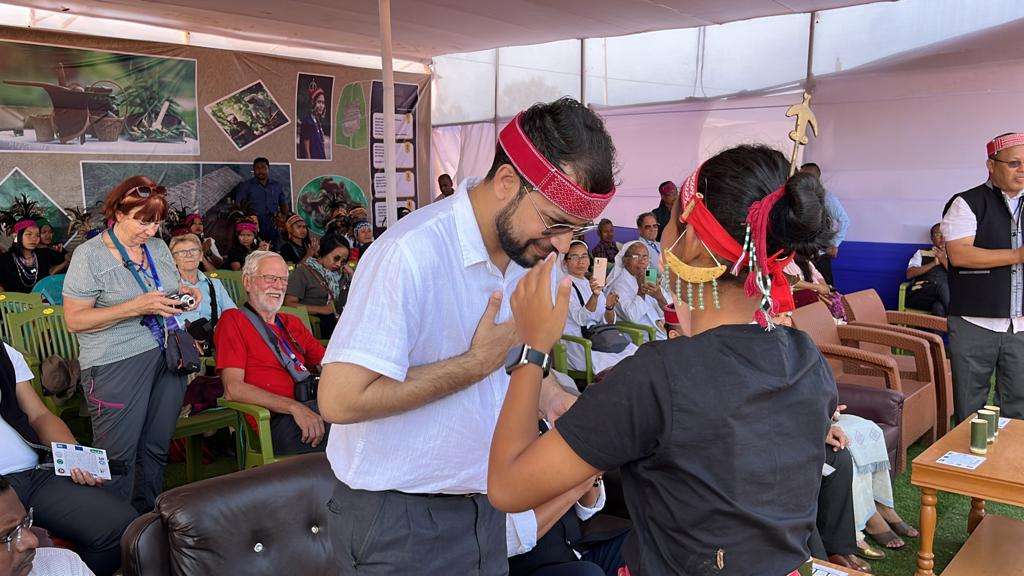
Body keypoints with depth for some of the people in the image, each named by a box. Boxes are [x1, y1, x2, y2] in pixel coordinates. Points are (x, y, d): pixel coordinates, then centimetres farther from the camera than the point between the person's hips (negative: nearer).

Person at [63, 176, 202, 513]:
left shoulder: (158, 247, 11)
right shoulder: (90, 254, -8)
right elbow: (74, 320, -12)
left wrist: (184, 293, 1)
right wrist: (136, 307, -21)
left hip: (167, 358, 6)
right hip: (117, 365, -6)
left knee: (156, 447, 11)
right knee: (118, 455, -1)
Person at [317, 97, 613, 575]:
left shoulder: (530, 249, -1)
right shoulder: (411, 254, -27)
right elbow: (340, 399, -31)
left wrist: (553, 398, -5)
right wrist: (479, 362, -24)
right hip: (400, 523, -7)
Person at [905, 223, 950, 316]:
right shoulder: (921, 253, 23)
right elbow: (909, 274, 5)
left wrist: (944, 261, -1)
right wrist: (933, 263, -1)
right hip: (920, 293, -1)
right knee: (941, 284, -36)